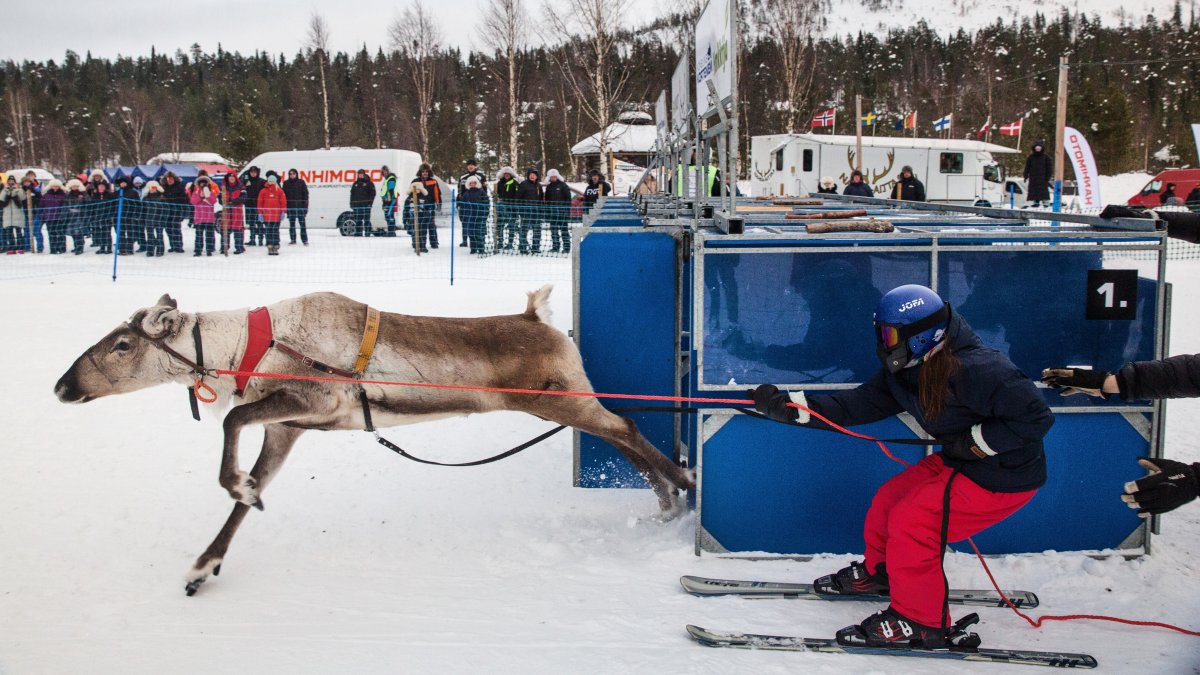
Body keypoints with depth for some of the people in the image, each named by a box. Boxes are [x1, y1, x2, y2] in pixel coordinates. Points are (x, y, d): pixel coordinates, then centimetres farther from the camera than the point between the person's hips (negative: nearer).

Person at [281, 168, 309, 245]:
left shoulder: (301, 182, 0)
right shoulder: (286, 183, 5)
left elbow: (305, 195, 0)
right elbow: (284, 195, 5)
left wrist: (305, 207, -5)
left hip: (300, 207, -2)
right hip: (290, 207, 2)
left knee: (302, 224, 0)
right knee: (291, 224, 7)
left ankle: (304, 240, 6)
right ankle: (292, 240, 15)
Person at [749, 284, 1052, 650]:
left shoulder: (977, 371, -31)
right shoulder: (905, 372, -4)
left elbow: (1036, 417, -28)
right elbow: (857, 405, -4)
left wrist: (974, 442, -26)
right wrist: (787, 405, -12)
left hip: (1003, 478, -9)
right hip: (959, 462, 9)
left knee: (910, 522, -15)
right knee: (890, 500, 10)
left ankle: (921, 623, 1)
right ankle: (878, 572, 38)